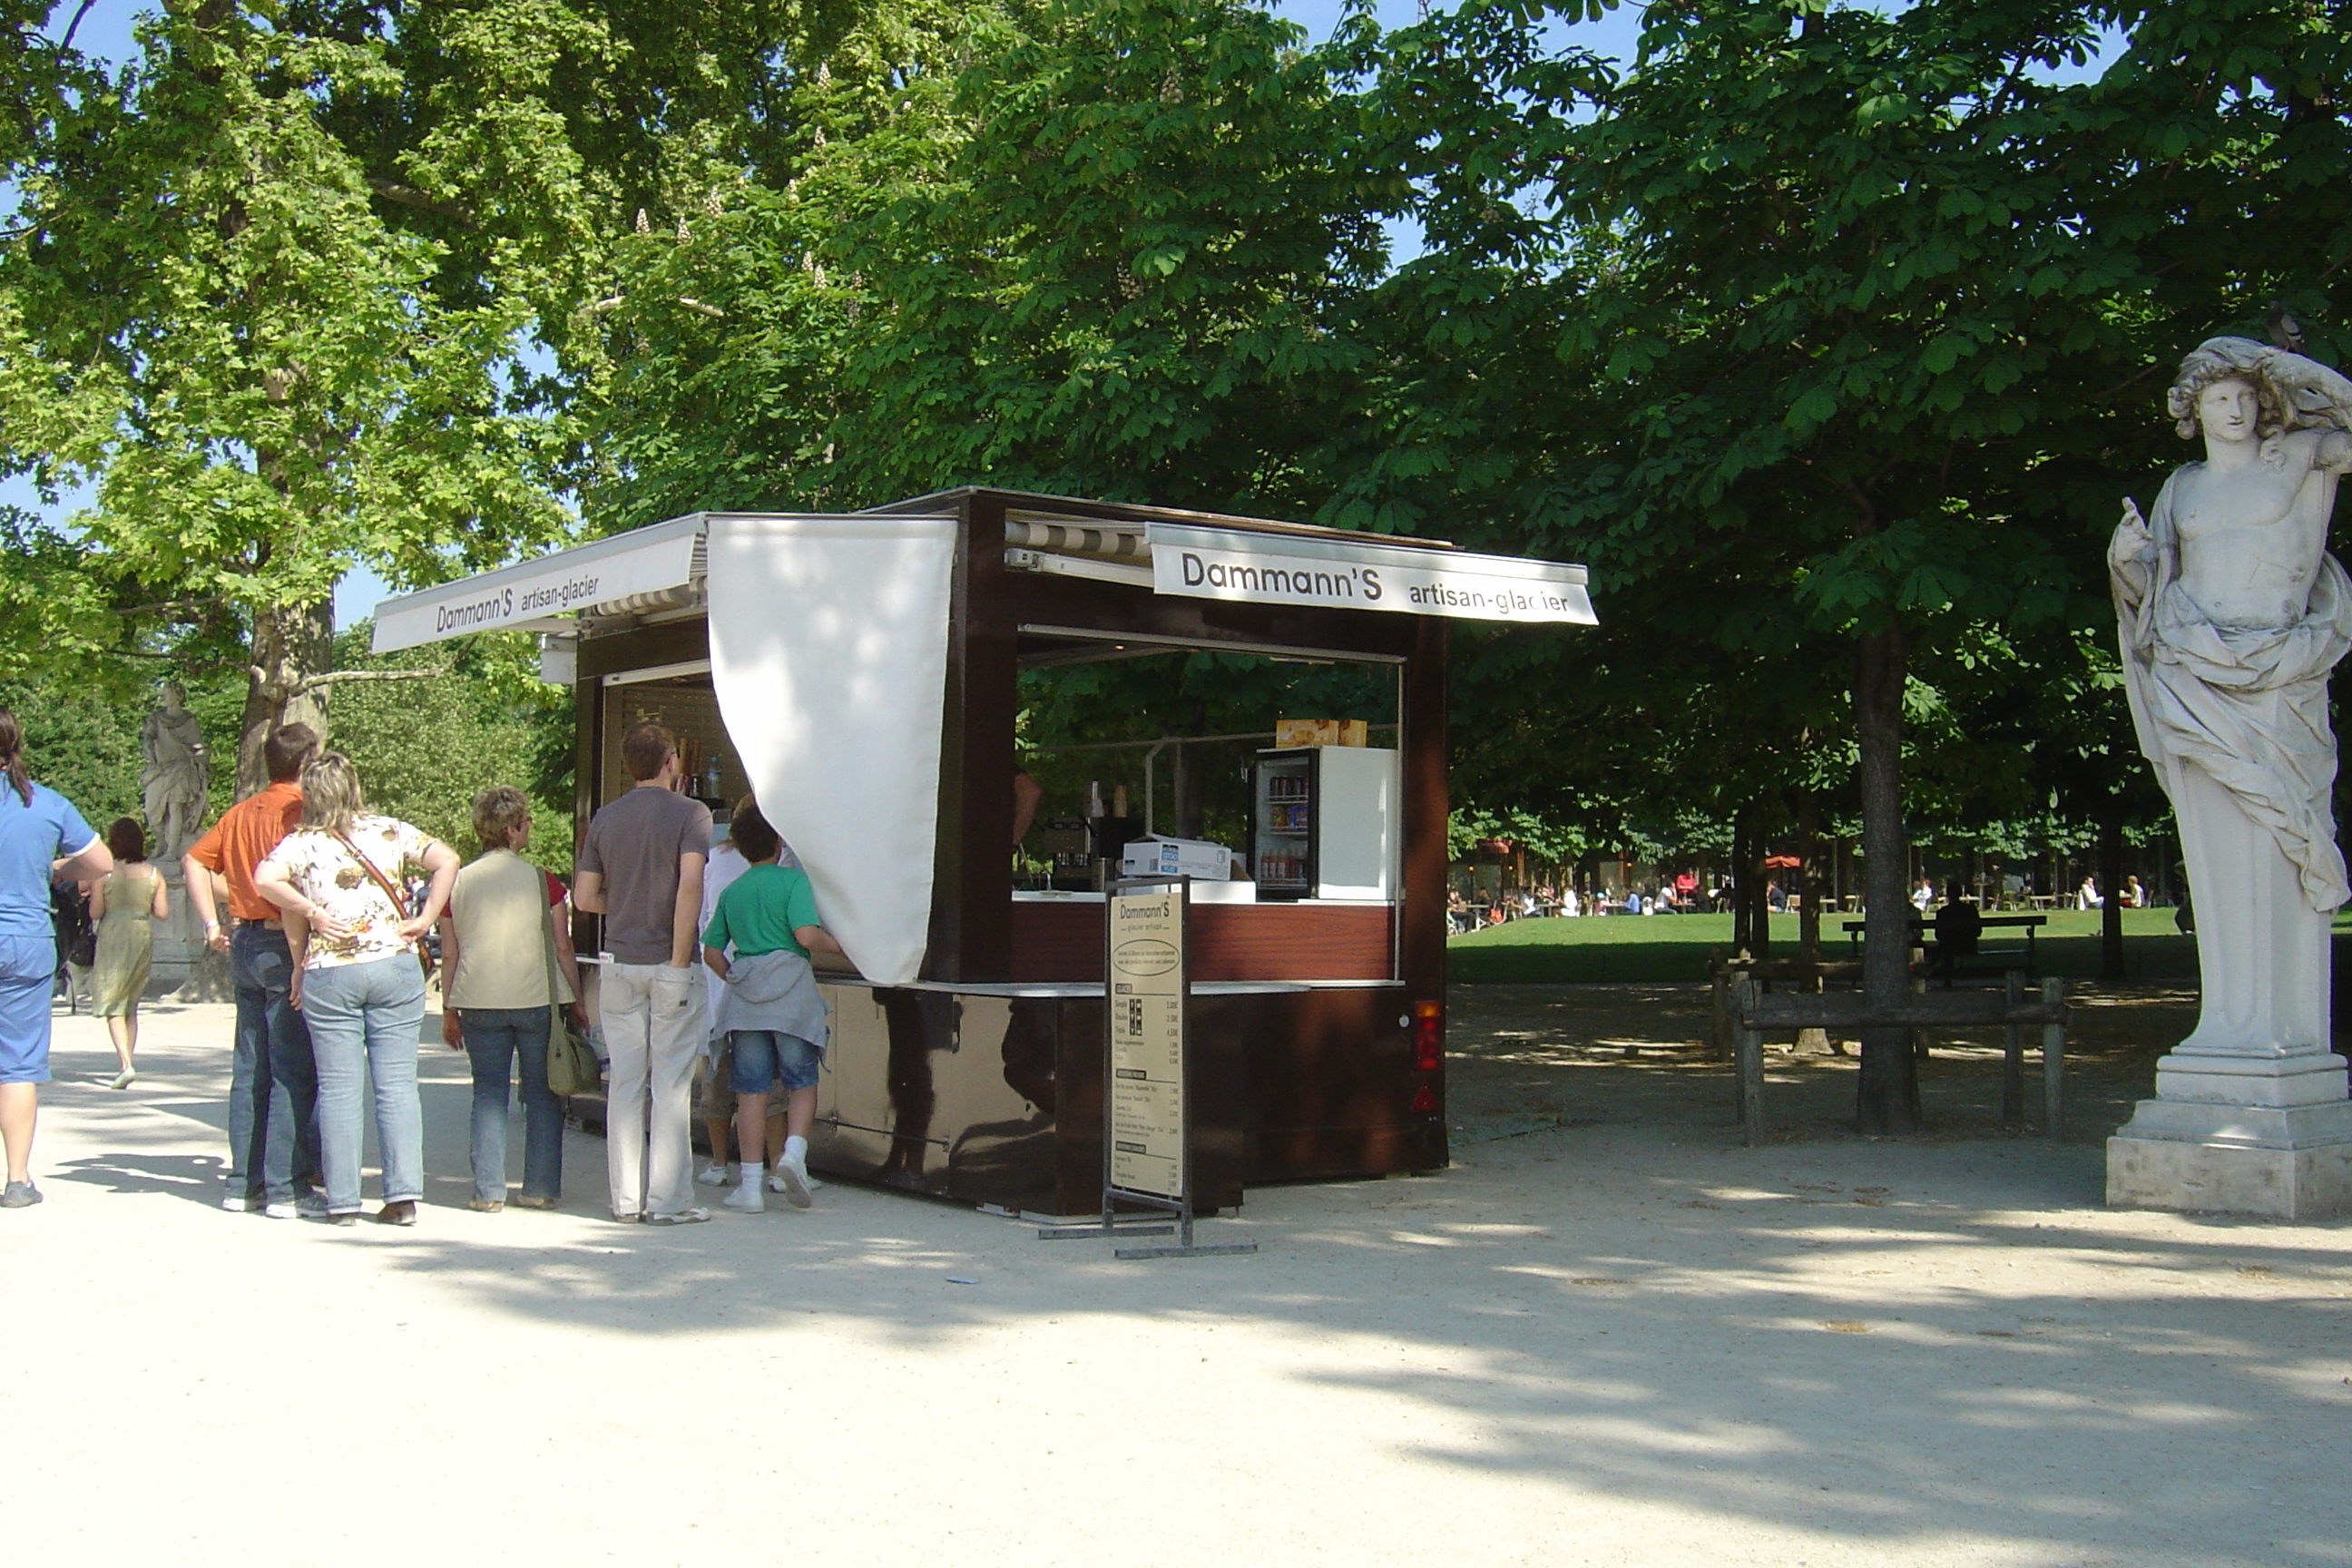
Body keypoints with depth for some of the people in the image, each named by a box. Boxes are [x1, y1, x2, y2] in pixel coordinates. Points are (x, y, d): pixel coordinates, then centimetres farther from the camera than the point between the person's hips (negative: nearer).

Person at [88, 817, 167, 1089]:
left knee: (113, 1007, -2)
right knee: (132, 1006, 16)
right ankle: (125, 1063, 16)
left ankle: (126, 1064, -18)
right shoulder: (153, 874, 0)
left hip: (113, 938, -4)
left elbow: (95, 913, -7)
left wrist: (93, 895, 12)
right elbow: (163, 913, 0)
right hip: (143, 937, 4)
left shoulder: (105, 873, -9)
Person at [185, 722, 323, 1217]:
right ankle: (286, 1189, -3)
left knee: (250, 1069, 12)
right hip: (285, 946, -8)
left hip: (243, 944, 8)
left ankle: (243, 1183, 17)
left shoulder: (242, 811, 14)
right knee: (293, 1072, -4)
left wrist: (212, 924, 13)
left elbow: (193, 861, 15)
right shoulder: (300, 810, -11)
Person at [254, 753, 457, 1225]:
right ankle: (403, 1195, -1)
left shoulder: (301, 842, 2)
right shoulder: (389, 831, 5)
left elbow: (264, 879, -16)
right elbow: (446, 860, -4)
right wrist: (425, 919, -1)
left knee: (338, 1089, 4)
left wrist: (312, 913, -5)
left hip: (329, 975, -1)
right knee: (397, 1084, 3)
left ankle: (343, 1201, 6)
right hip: (394, 967, 1)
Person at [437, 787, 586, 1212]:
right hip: (537, 1000, -2)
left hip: (479, 1002, 2)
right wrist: (576, 1002, 9)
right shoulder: (540, 880, -2)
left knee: (489, 1094, 7)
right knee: (541, 1094, 7)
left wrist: (449, 1010, 15)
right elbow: (562, 947, 0)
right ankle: (541, 1188, 8)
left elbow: (450, 954, 7)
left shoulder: (458, 882, 4)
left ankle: (488, 1192, 3)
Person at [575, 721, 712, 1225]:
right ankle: (668, 1200, 1)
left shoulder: (605, 819, 8)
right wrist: (680, 957, -15)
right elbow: (690, 885, -18)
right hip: (668, 967, -4)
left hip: (620, 965, 4)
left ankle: (626, 1198, 11)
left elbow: (584, 897, 6)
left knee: (625, 1083, 8)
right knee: (670, 1084, 0)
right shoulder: (689, 812, -6)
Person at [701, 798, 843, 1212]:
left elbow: (711, 952, 12)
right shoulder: (793, 880, -2)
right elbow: (807, 935, -15)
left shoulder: (731, 892, 12)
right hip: (790, 992, -3)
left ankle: (751, 1185, 5)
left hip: (744, 998, 4)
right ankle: (794, 1149, -14)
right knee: (802, 1082, 9)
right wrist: (836, 944, 2)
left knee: (751, 1089, 5)